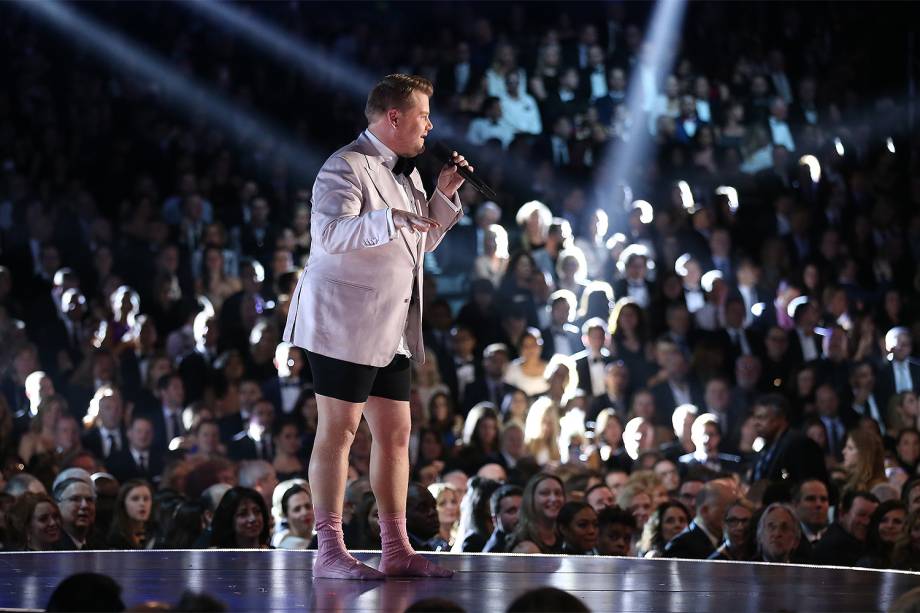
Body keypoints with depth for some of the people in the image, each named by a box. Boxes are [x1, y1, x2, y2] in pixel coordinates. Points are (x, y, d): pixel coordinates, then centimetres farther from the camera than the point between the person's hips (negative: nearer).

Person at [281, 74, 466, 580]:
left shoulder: (406, 172, 18)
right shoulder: (347, 167, -11)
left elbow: (420, 244, 27)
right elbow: (329, 233, -26)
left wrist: (444, 195, 13)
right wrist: (391, 219, -35)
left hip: (391, 329, 9)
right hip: (344, 322, -9)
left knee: (395, 434, 8)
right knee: (338, 430, -7)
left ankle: (396, 549, 12)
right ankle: (329, 551, -6)